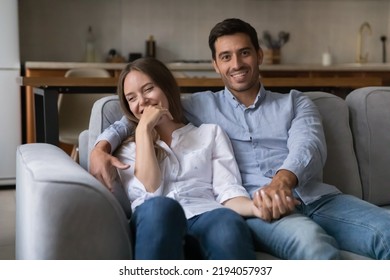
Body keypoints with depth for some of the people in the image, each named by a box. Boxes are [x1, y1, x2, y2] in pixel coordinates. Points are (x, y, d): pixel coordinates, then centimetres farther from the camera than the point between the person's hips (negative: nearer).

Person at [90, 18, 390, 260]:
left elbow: (309, 146, 2)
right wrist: (101, 147, -1)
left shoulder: (295, 102, 23)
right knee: (310, 241, -40)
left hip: (317, 198, 3)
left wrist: (282, 181, -22)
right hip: (251, 205, -2)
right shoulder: (201, 105, 23)